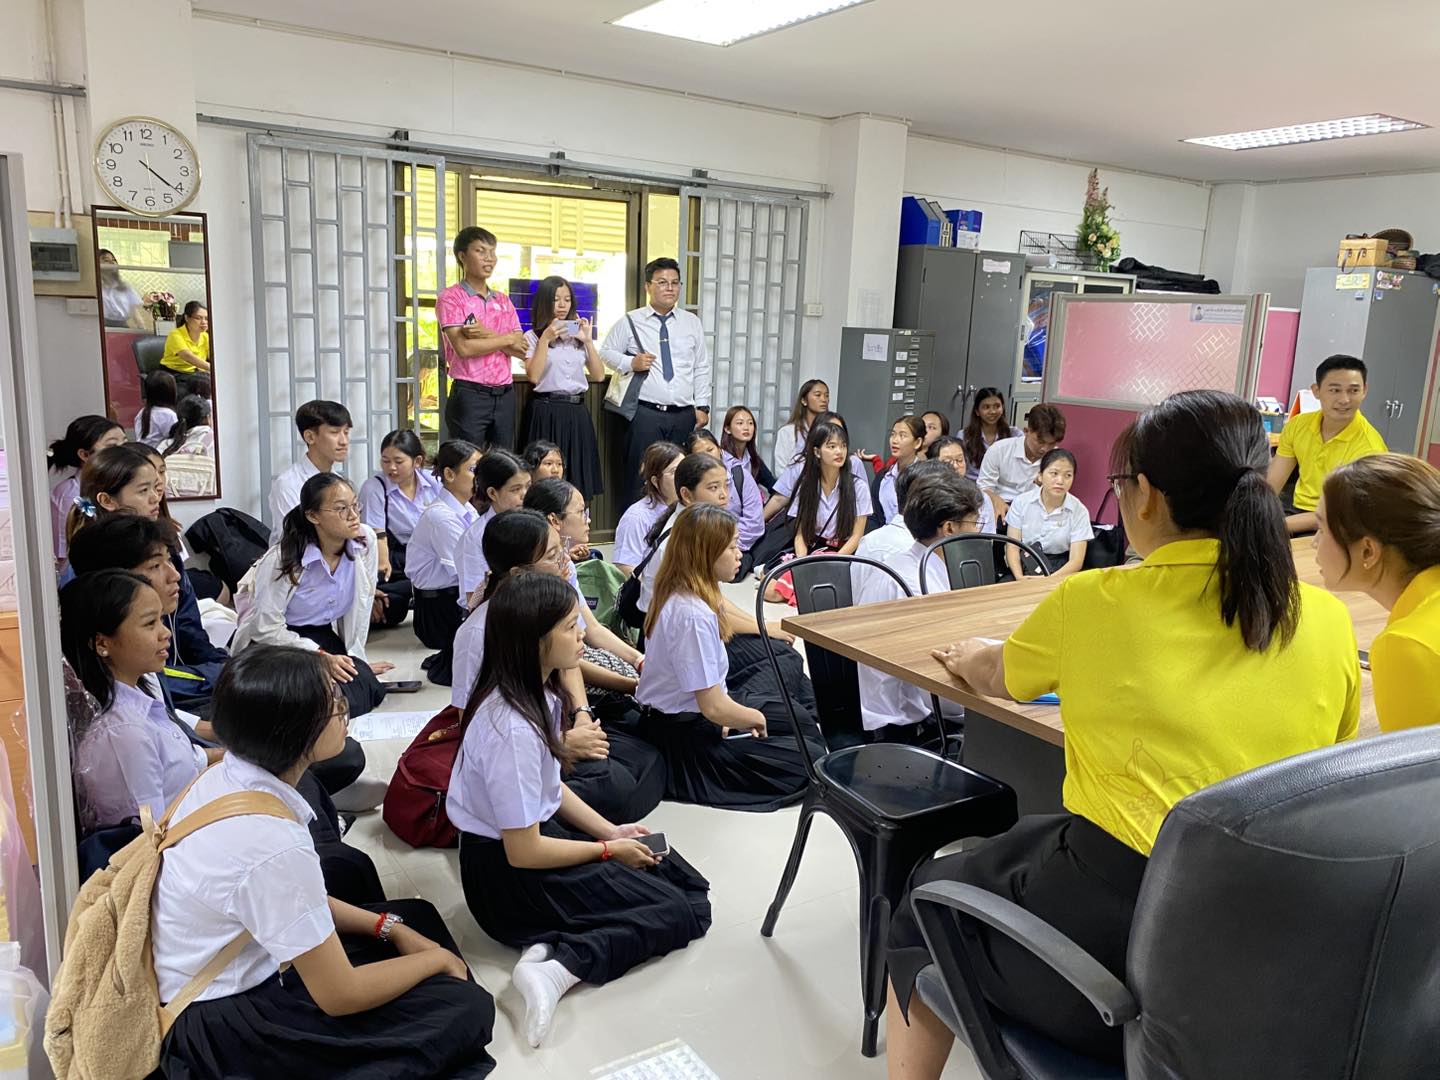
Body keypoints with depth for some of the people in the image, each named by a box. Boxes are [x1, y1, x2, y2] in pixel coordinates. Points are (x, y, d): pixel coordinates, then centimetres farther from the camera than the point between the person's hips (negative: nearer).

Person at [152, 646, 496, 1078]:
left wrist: (388, 927, 4)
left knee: (418, 917, 14)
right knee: (467, 1009, -11)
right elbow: (340, 996, -22)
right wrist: (436, 960, -6)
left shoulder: (225, 776, -6)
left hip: (232, 972, 9)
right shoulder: (272, 843, -32)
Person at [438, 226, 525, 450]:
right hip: (469, 396, -5)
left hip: (504, 395, 6)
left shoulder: (503, 300, 15)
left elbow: (522, 350, 4)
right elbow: (464, 348, -16)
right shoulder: (450, 298, -2)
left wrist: (487, 335, -12)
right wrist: (507, 339, -5)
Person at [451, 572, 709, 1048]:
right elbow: (524, 852, -24)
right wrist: (608, 851, -12)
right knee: (684, 912, -3)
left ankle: (555, 942, -1)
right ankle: (560, 965, -14)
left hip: (537, 831, 9)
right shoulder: (512, 729, -31)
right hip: (509, 874, -9)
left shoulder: (537, 692, -4)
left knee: (686, 881, 11)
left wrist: (610, 830, 2)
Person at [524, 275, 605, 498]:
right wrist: (546, 339, -13)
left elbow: (599, 376, 7)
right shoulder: (533, 336, 2)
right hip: (547, 412, -4)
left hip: (578, 412, 4)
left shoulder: (578, 335, 15)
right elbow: (534, 376, -12)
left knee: (579, 477, 5)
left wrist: (588, 341, -2)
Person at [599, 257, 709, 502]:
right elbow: (606, 352, 10)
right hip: (645, 414, -2)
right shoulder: (630, 322, 5)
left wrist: (702, 406, 7)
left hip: (683, 415, 3)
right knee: (642, 479, -3)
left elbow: (702, 368, 13)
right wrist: (630, 363, -9)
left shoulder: (692, 322, 13)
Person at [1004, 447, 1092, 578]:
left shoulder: (1079, 511, -2)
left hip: (1060, 571, 0)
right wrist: (1020, 578, -24)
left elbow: (1076, 561, -8)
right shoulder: (1021, 502, 0)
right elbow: (1012, 547, -4)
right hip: (1024, 568, 0)